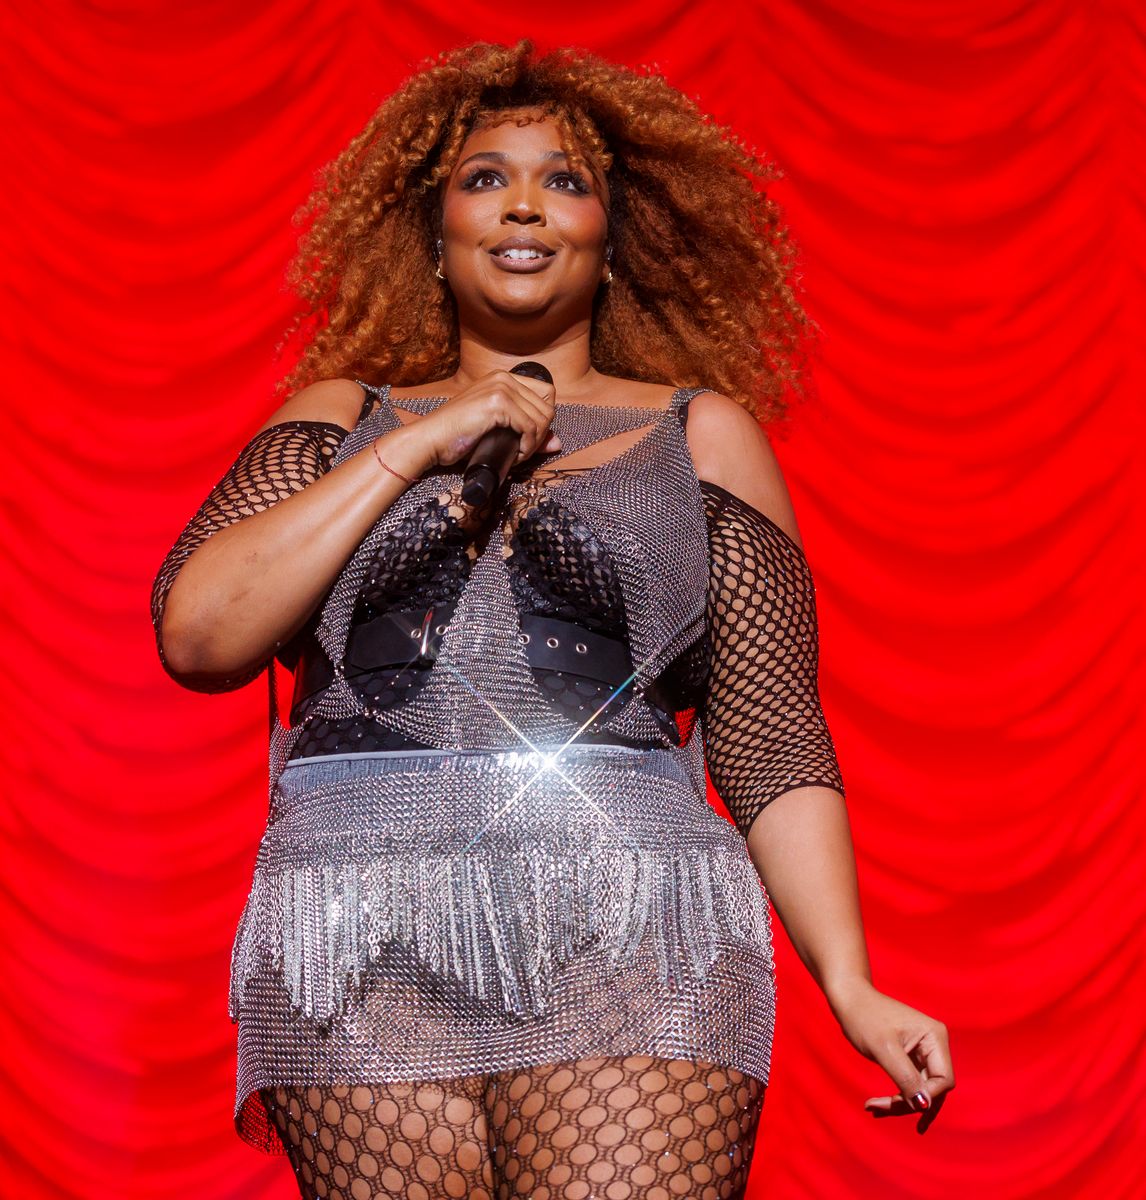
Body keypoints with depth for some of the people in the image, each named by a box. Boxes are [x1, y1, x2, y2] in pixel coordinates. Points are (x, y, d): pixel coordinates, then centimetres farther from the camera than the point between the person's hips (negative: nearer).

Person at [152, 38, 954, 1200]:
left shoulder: (699, 433, 17)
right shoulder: (341, 418, 20)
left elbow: (773, 749, 11)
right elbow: (197, 637, 3)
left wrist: (851, 985, -1)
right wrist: (417, 449, 1)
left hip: (625, 938, -1)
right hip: (366, 954, 1)